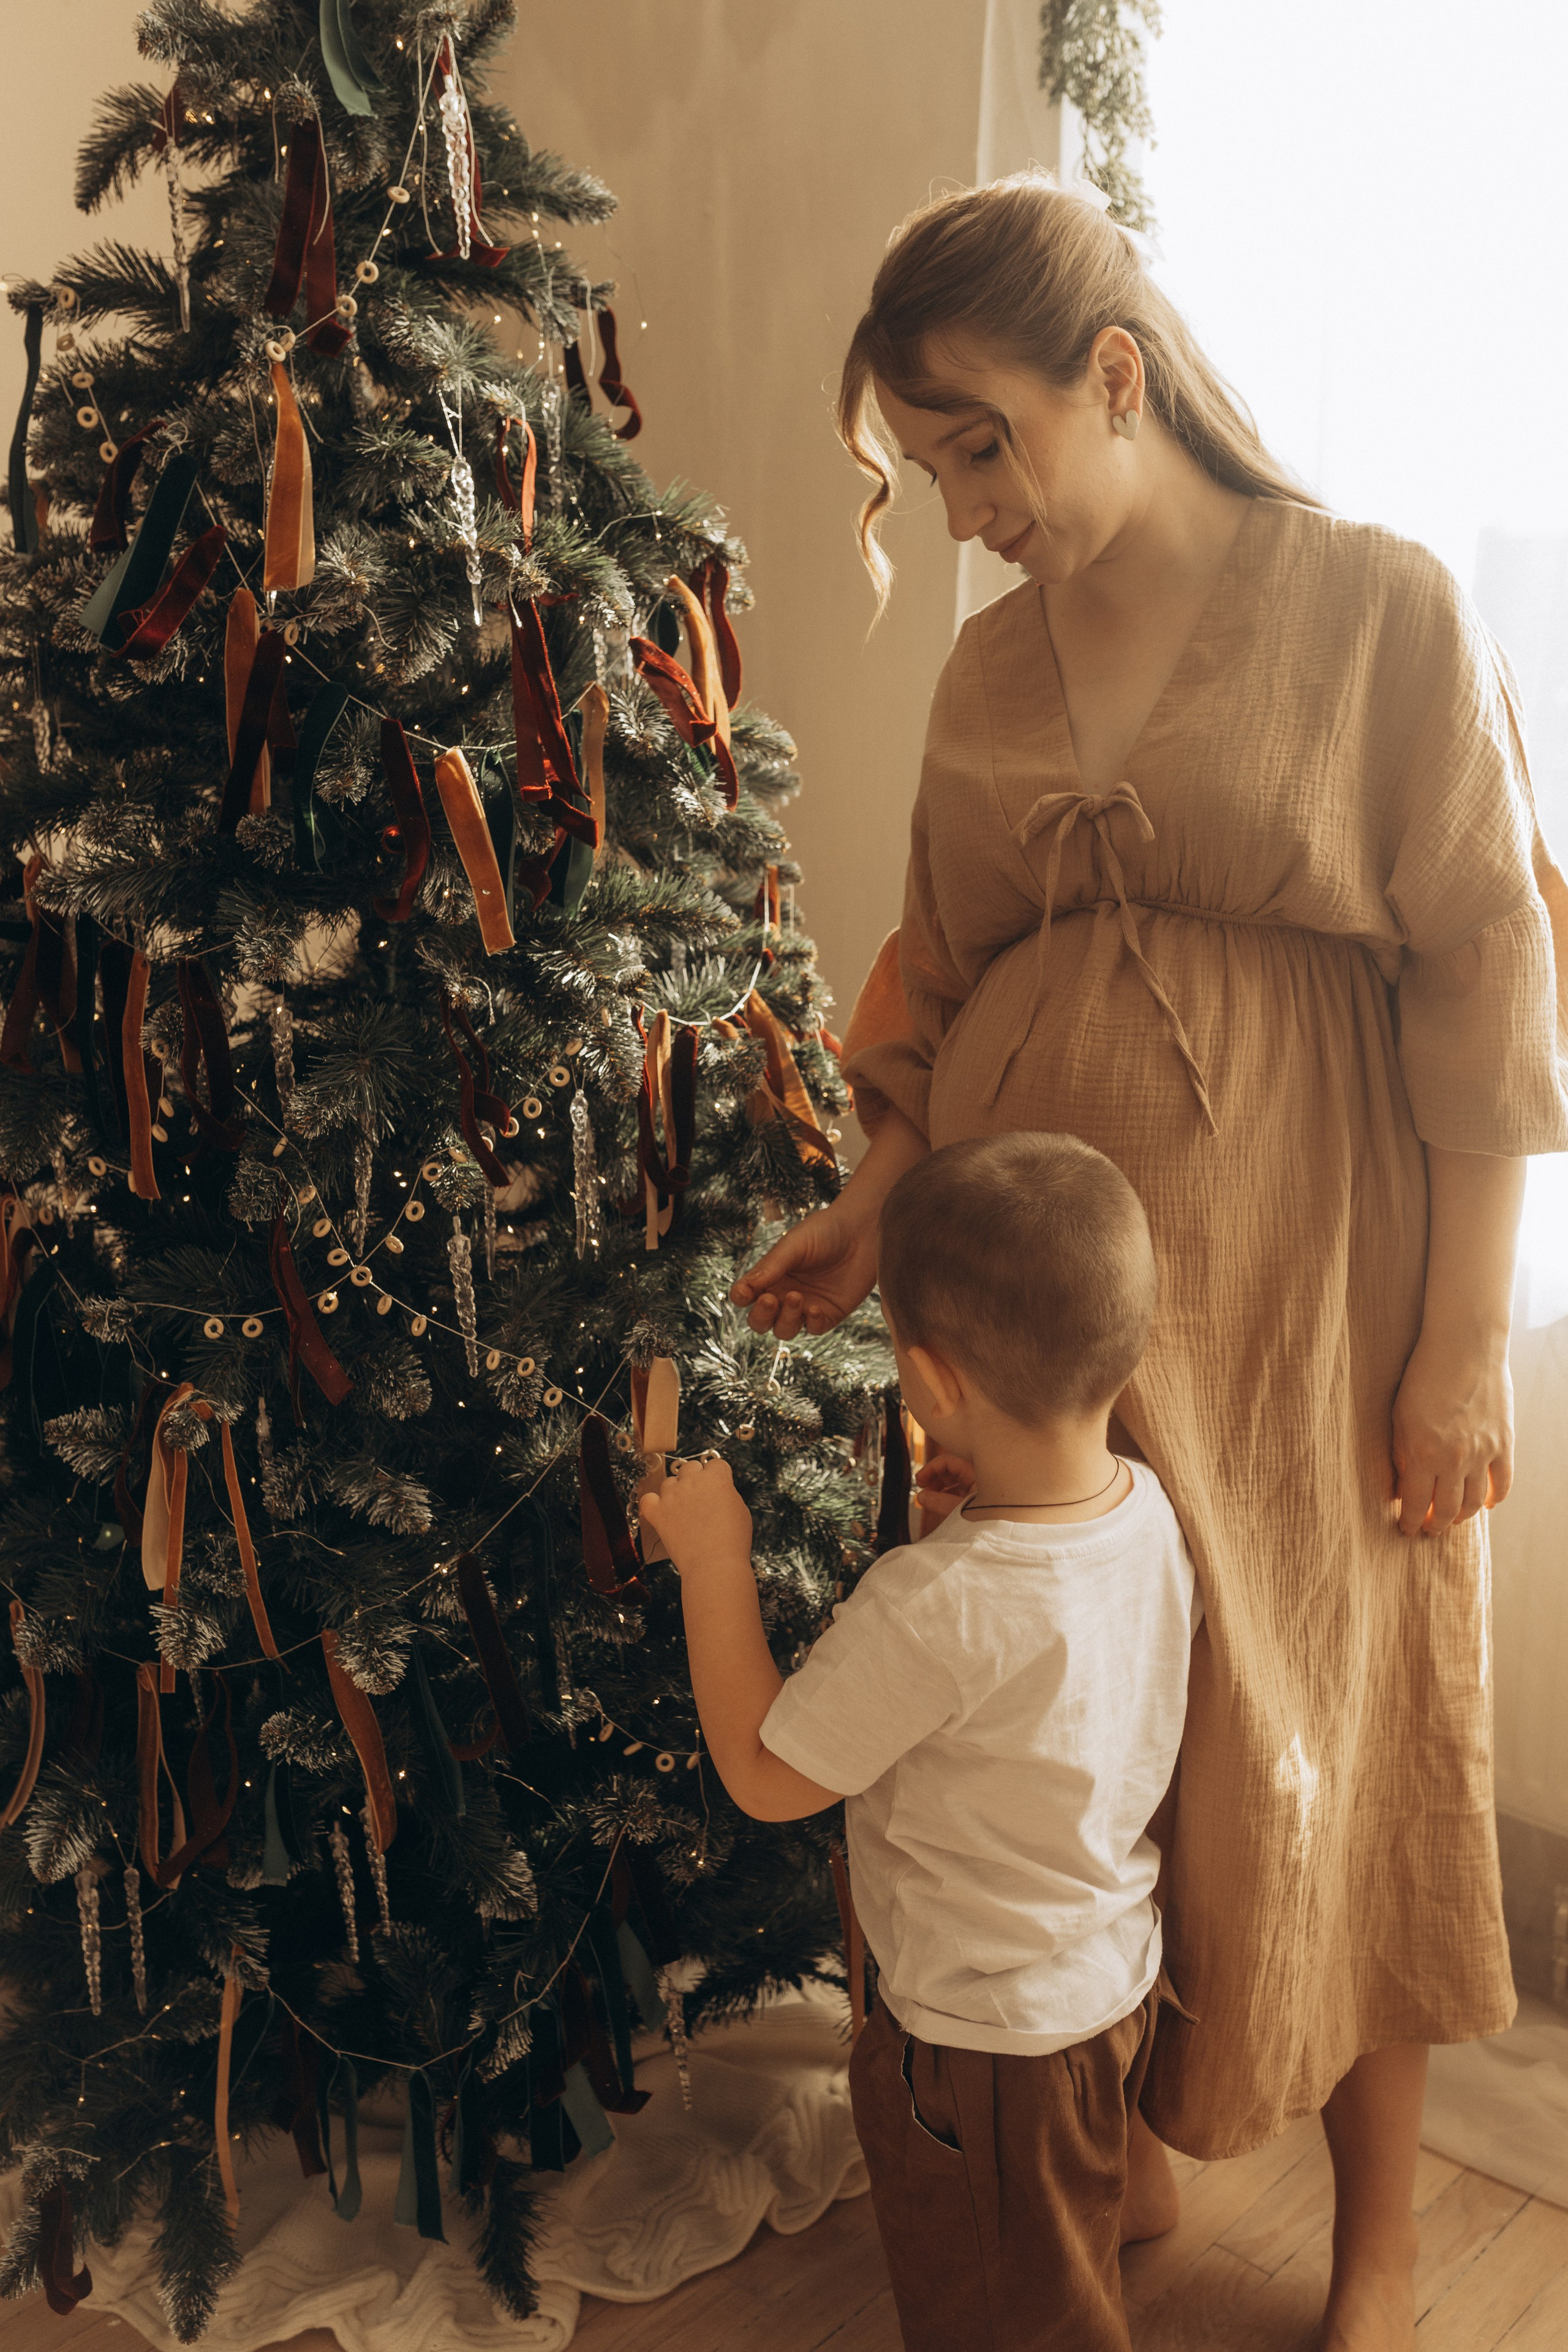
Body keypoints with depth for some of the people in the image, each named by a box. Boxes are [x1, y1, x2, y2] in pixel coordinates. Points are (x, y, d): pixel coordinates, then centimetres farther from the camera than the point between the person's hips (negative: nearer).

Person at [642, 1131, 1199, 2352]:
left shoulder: (932, 1605, -38)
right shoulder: (1151, 1508, -14)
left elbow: (765, 1778, -22)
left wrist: (713, 1560, -18)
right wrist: (977, 1500, 2)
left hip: (990, 2044, -7)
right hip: (1118, 1979, 7)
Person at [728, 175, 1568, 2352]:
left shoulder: (1385, 610, -6)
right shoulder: (991, 662, 8)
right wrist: (878, 1211, 0)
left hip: (1294, 1269, -4)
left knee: (1319, 1734, 8)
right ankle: (1121, 2143, 38)